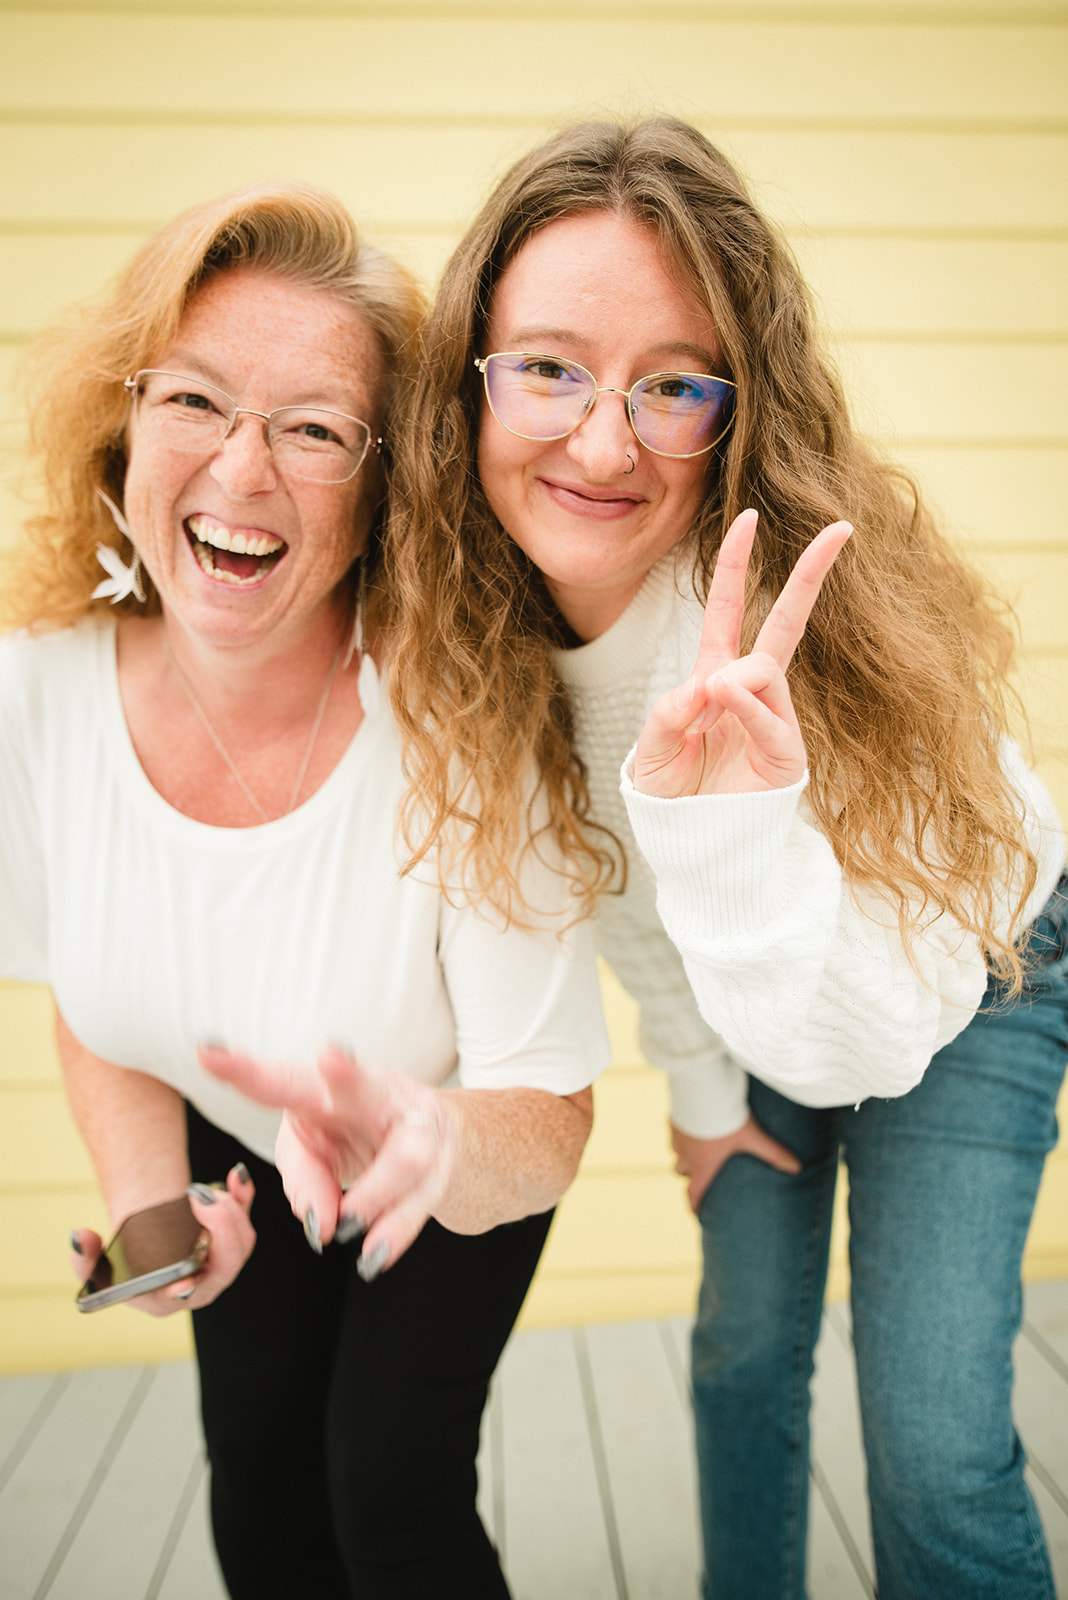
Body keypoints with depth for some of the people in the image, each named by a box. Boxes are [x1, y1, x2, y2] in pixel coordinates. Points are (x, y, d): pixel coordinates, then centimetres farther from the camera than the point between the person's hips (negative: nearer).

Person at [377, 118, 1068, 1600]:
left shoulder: (793, 622, -37)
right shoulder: (478, 617, -22)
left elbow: (866, 1045, -37)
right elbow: (623, 896, -5)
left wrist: (730, 830, -54)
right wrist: (701, 1090, 5)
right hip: (750, 978, 4)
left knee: (936, 1443, -5)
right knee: (747, 1349, 15)